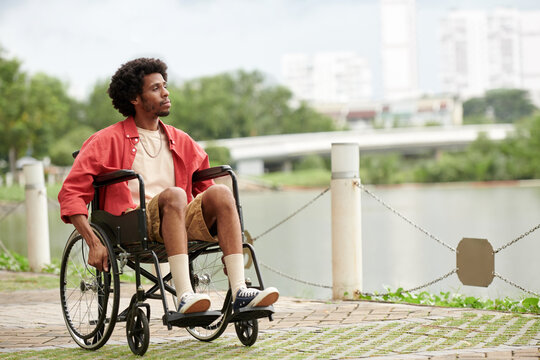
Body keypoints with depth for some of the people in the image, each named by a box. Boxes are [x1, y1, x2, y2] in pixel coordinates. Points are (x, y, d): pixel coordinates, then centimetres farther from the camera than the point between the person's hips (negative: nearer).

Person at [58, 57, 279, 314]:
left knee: (220, 192, -23)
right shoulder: (108, 141, 8)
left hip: (181, 222, 4)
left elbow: (204, 187, 32)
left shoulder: (181, 142, 23)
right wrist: (94, 243, -13)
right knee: (173, 195, -34)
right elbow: (71, 194, 0)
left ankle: (239, 292, -37)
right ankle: (185, 297, -48)